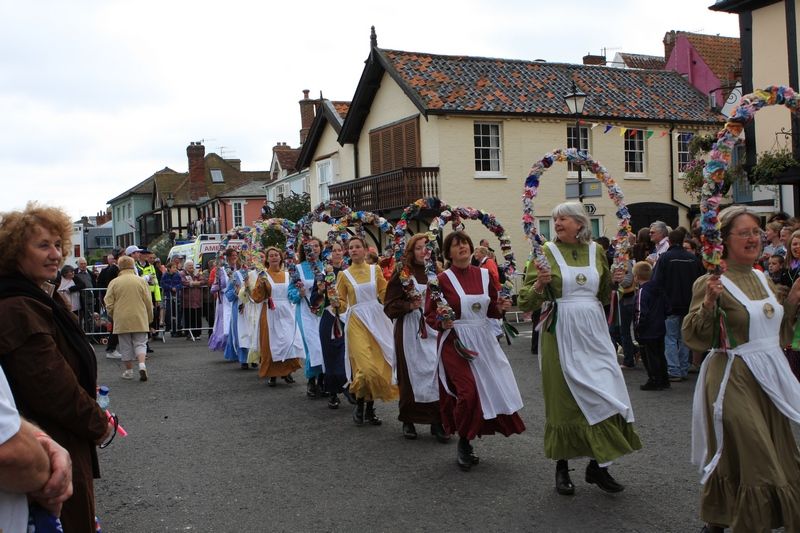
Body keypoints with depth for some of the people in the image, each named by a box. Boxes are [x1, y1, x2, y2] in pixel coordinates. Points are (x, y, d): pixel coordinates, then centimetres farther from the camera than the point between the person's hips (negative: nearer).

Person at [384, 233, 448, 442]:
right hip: (410, 331, -2)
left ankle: (437, 422, 5)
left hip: (434, 329, 2)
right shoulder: (402, 275, -2)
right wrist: (410, 305, -17)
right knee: (411, 374, 4)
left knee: (437, 373, -4)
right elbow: (390, 306, -3)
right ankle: (408, 421, 19)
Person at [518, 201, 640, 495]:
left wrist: (613, 282, 2)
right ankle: (562, 467, 19)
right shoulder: (546, 252, -2)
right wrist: (539, 285, -22)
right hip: (560, 335, -3)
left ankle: (599, 465, 12)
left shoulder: (596, 250, 9)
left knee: (606, 393, -2)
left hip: (593, 331, 3)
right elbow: (525, 302, -4)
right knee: (564, 398, 3)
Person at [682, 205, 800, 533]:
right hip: (735, 381, -8)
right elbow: (694, 337, -16)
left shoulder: (763, 279, 10)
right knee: (752, 460, -5)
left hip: (769, 378, 8)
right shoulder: (712, 282, -12)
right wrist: (709, 303, -28)